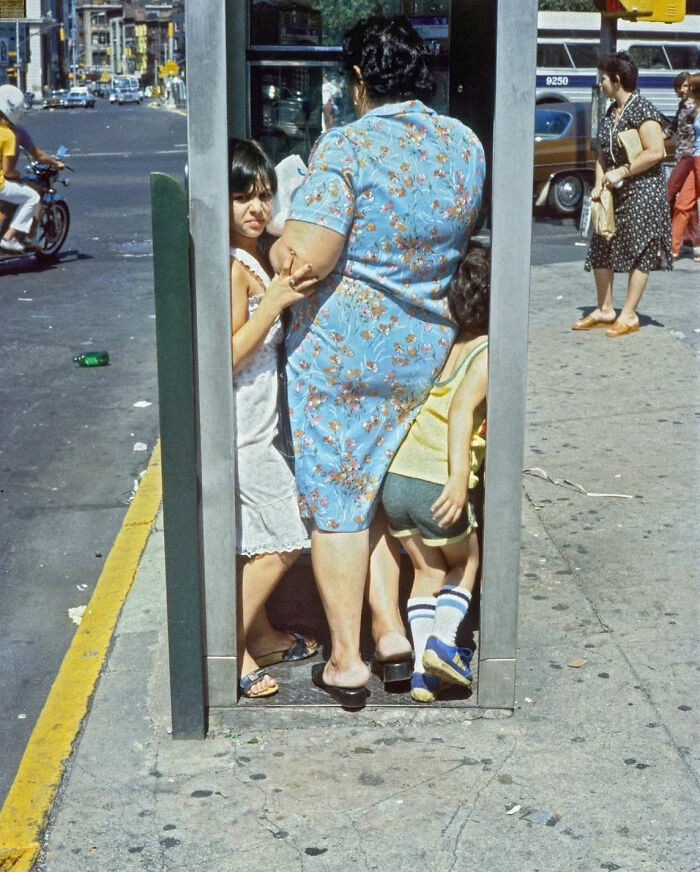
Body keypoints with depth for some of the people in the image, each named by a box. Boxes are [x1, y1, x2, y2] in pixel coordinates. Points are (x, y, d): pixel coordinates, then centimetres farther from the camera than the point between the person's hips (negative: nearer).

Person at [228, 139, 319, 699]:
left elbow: (274, 337, 17)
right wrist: (276, 301, -29)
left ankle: (260, 636, 32)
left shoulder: (259, 258, 9)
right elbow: (228, 355, -23)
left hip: (256, 425, 9)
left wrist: (291, 290, 3)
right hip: (241, 428, -9)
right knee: (282, 541, -3)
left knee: (255, 541, 18)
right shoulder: (231, 268, -20)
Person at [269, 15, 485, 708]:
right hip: (425, 351, 6)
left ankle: (347, 663, 14)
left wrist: (278, 242, -2)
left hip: (339, 349, -6)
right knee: (376, 491, 21)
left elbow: (304, 261, -22)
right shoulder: (465, 145, 3)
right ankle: (392, 637, 20)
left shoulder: (347, 148, -17)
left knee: (335, 503, 6)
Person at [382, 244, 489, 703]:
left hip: (395, 480, 5)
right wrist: (459, 477, -30)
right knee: (465, 561, 23)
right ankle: (443, 643, 6)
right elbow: (462, 410, -21)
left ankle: (423, 669, 14)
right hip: (438, 489, -5)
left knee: (428, 570, 22)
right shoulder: (489, 354, -6)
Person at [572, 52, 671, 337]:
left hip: (642, 191, -9)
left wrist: (622, 172, -19)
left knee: (638, 252, -3)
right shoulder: (611, 112, 12)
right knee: (601, 249, 10)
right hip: (615, 194, 9)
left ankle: (629, 315, 1)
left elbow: (656, 151, -22)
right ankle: (605, 310, 20)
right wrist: (599, 184, 1)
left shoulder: (642, 110, -14)